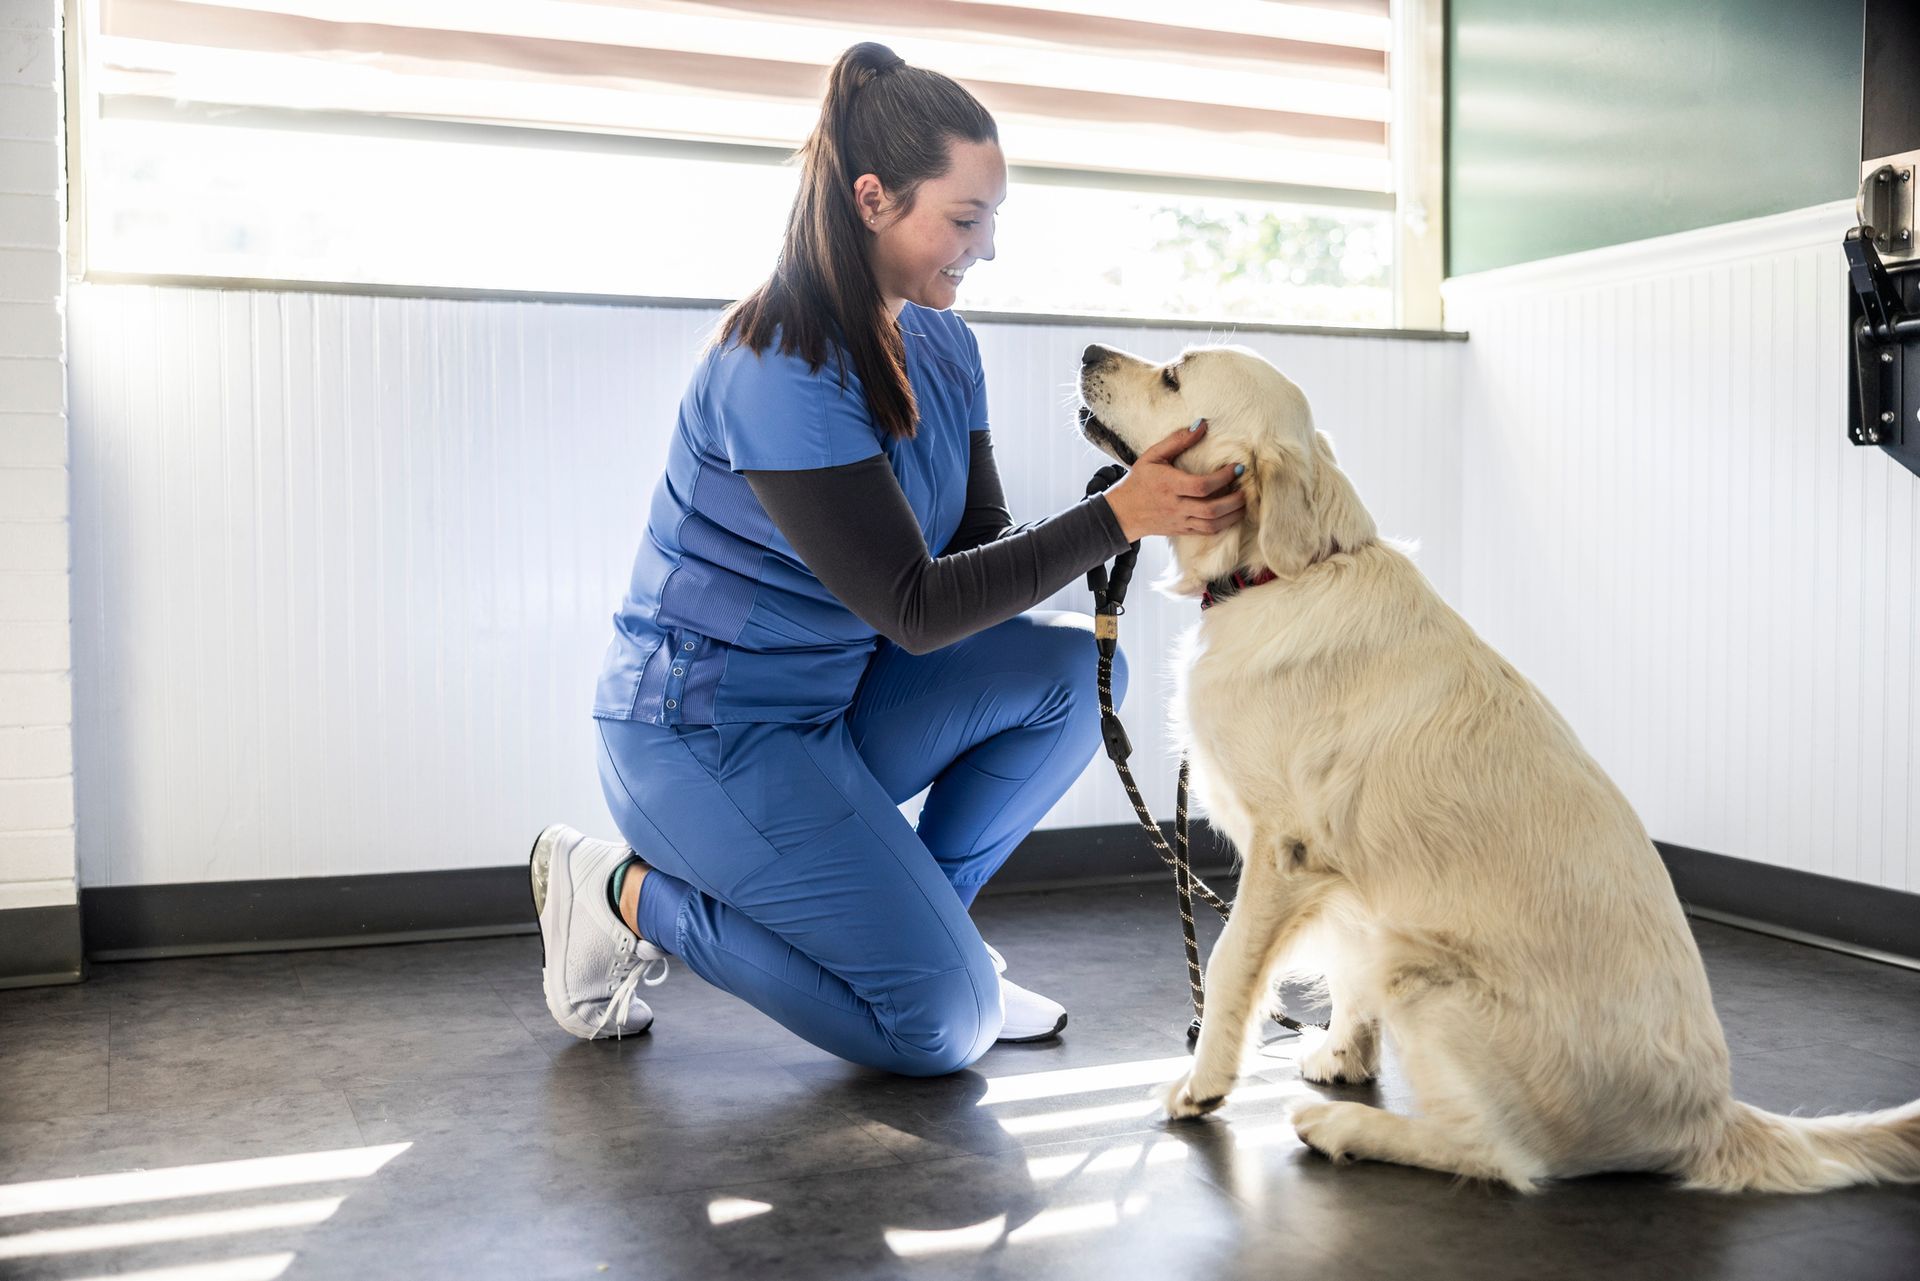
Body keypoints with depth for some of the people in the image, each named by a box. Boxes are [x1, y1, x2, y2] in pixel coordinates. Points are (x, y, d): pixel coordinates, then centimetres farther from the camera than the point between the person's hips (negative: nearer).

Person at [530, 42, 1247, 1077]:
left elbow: (979, 548, 3)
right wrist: (1114, 518, -27)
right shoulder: (780, 370, -24)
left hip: (835, 698, 8)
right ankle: (632, 895, 3)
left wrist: (1135, 505, -14)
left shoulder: (942, 347, 4)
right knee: (945, 1026, -10)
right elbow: (915, 607, -25)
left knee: (1073, 668, -8)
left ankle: (918, 919, 5)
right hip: (705, 729, -8)